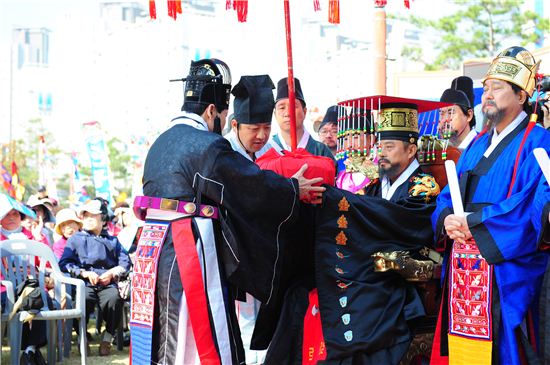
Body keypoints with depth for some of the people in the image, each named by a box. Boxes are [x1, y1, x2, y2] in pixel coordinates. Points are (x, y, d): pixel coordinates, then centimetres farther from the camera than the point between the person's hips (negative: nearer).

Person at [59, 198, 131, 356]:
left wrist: (112, 273, -6)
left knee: (115, 298, -34)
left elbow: (125, 262, 13)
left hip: (107, 284, 1)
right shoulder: (76, 239, 21)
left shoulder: (112, 240, 26)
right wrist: (85, 273, -6)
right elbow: (64, 263, 7)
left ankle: (107, 338, -15)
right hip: (84, 283, -1)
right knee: (83, 299, -37)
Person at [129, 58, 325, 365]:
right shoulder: (207, 146, -12)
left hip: (154, 251, 9)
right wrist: (294, 189, 10)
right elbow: (254, 185, -7)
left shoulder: (162, 143, 15)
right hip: (190, 253, -9)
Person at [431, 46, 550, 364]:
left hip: (504, 275, -7)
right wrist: (447, 218, -8)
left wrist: (472, 224, -17)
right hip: (461, 273, 7)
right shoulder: (477, 145, 19)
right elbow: (448, 196, 16)